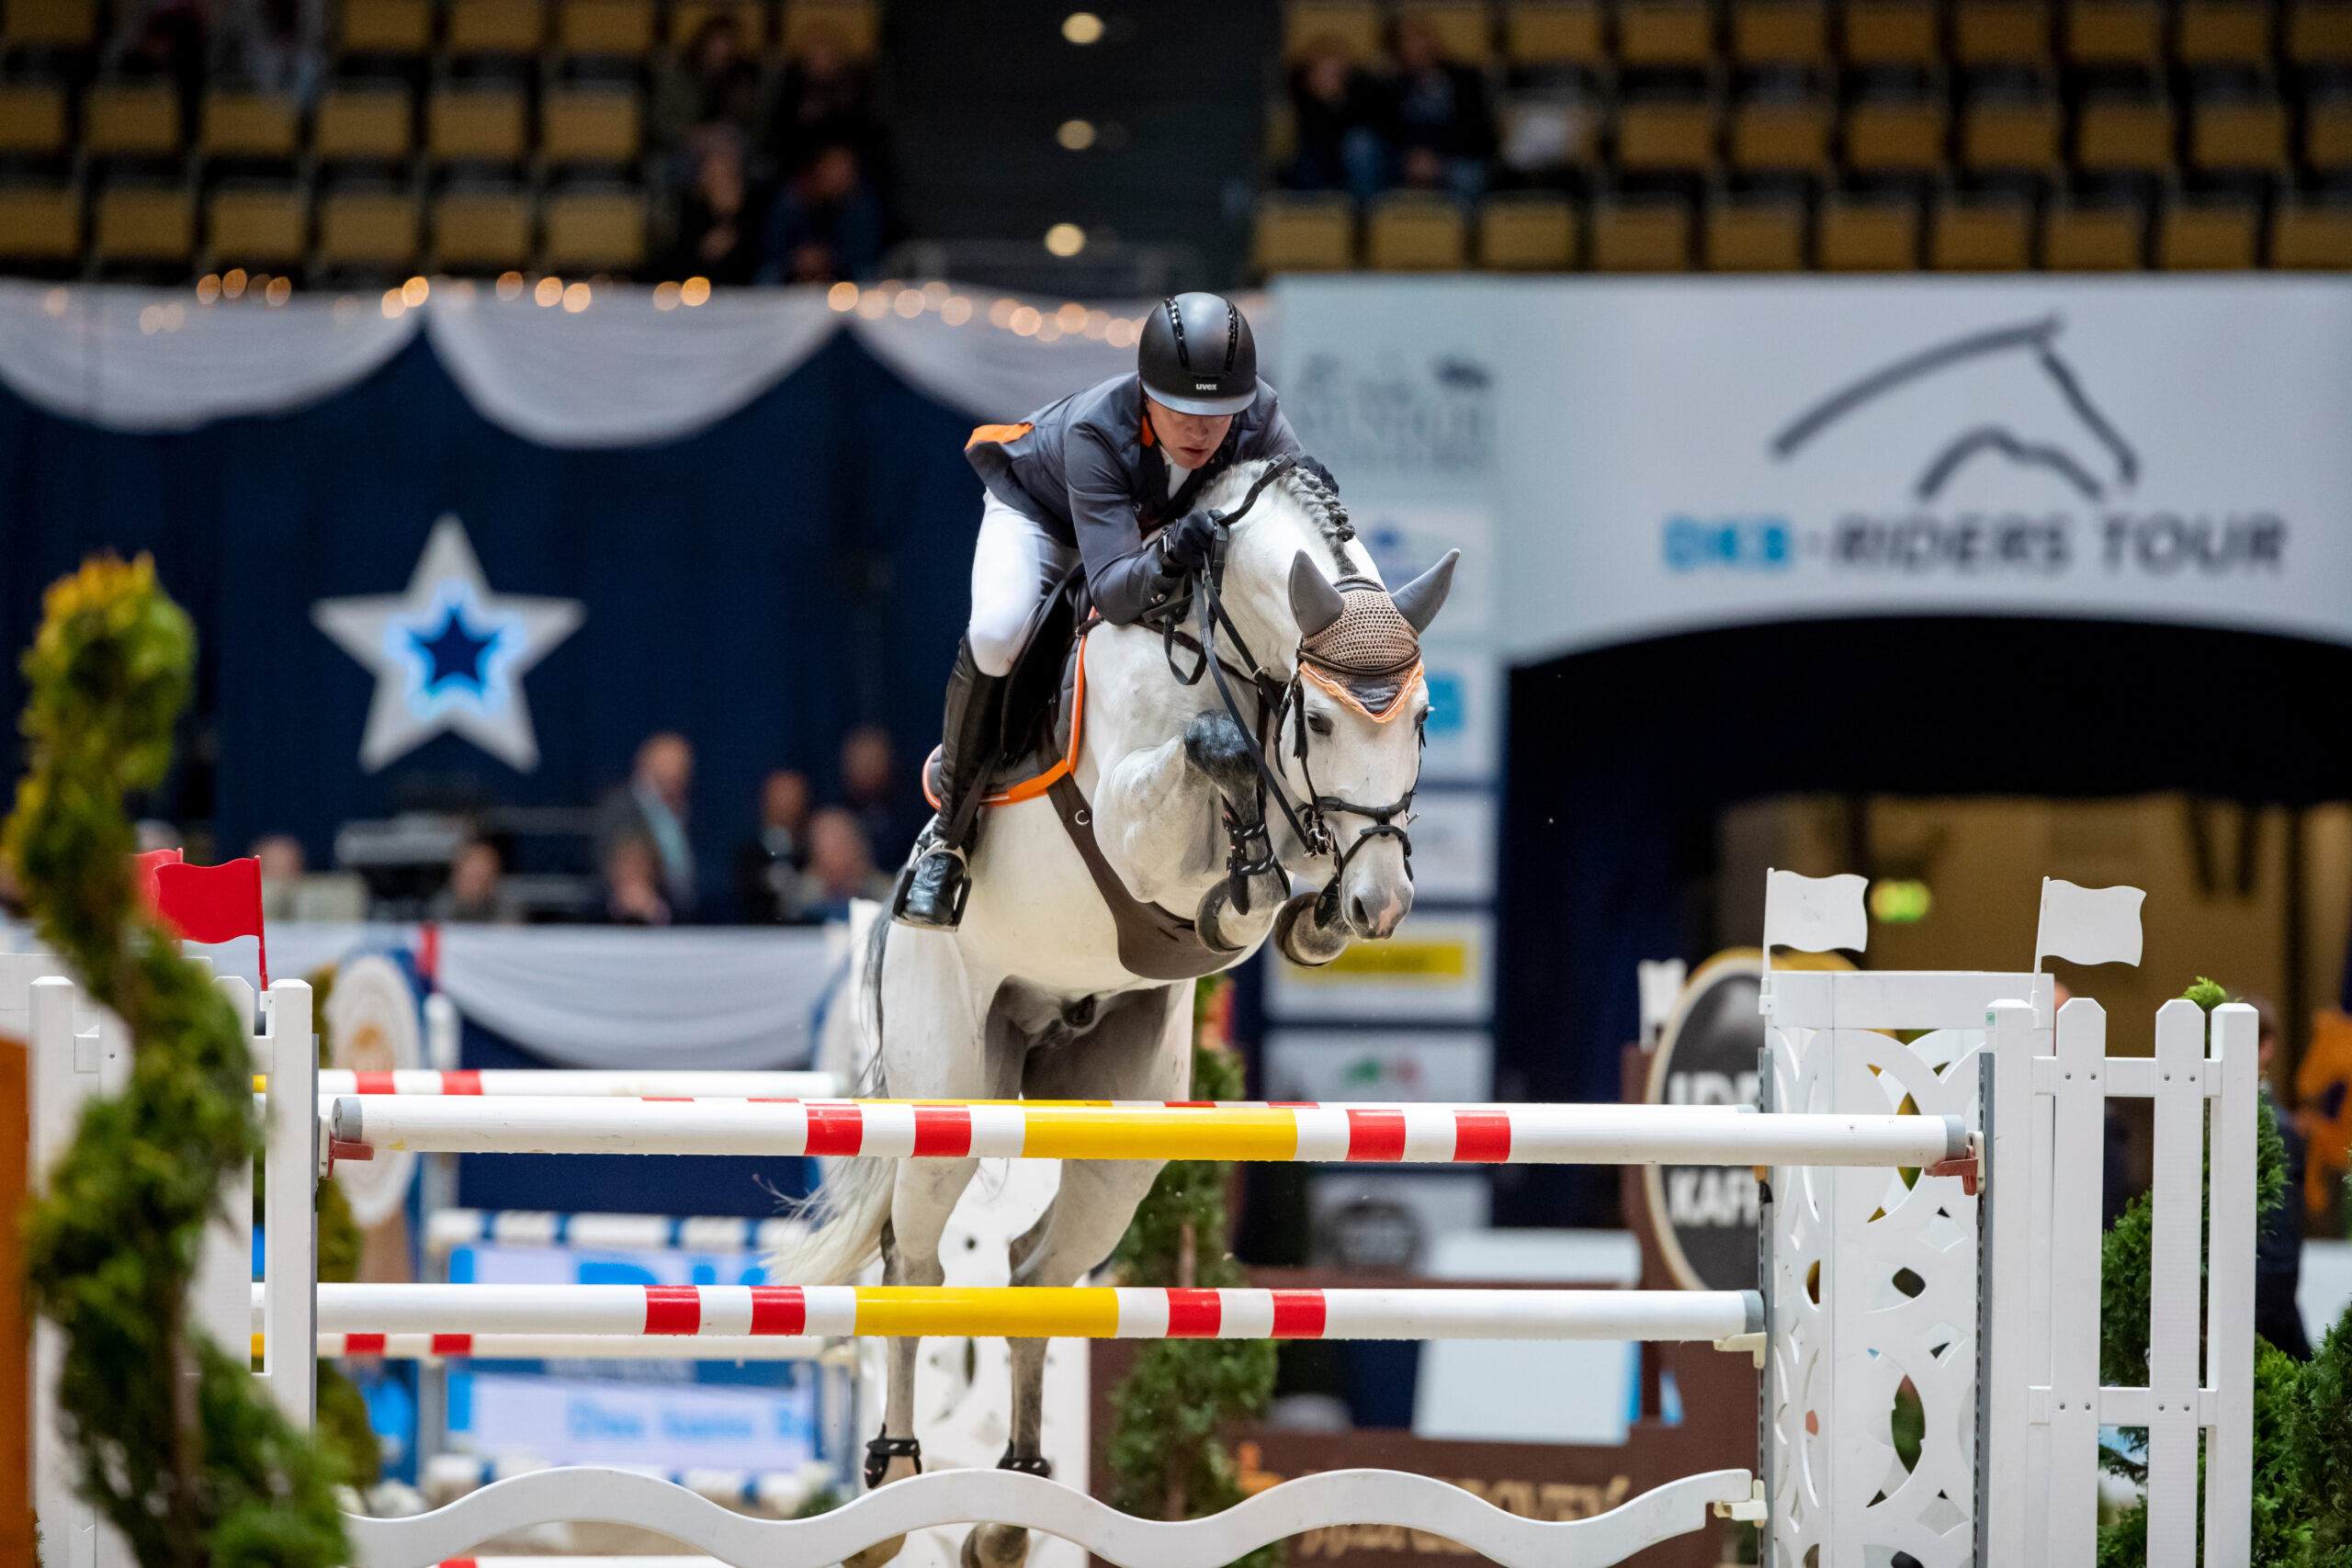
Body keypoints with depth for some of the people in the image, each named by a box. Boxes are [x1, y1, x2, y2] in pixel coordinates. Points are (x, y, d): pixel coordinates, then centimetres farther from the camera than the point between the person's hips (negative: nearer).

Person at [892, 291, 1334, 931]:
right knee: (996, 632, -33)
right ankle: (950, 831, -14)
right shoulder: (1095, 433, -43)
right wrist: (1169, 559, -70)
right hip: (1038, 511, -5)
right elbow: (1112, 591, -48)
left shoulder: (1258, 416, -32)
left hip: (1159, 523, 5)